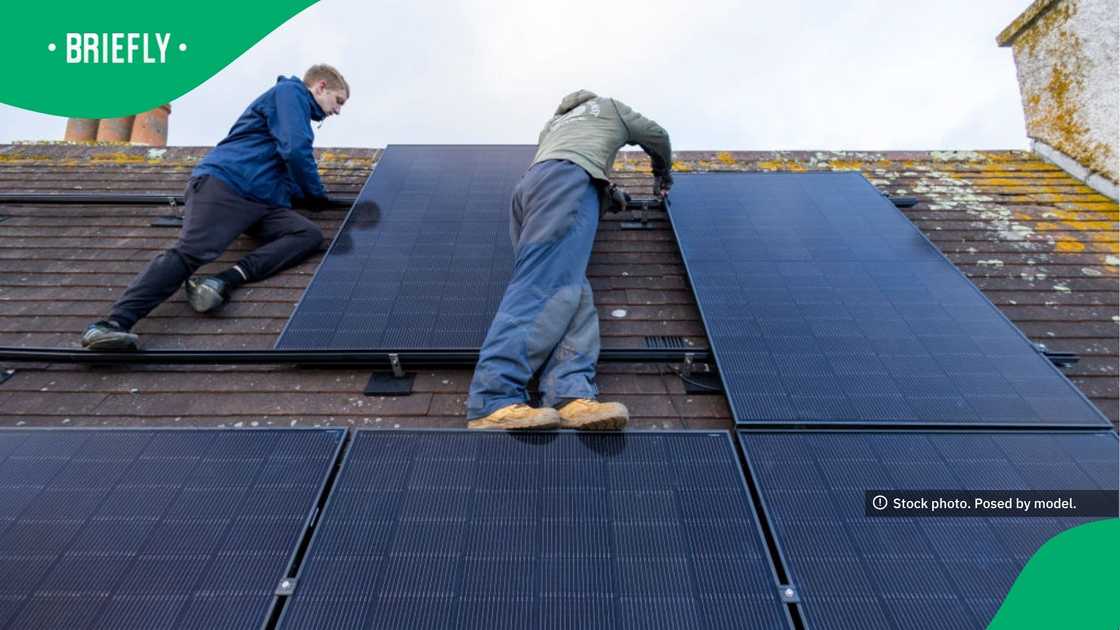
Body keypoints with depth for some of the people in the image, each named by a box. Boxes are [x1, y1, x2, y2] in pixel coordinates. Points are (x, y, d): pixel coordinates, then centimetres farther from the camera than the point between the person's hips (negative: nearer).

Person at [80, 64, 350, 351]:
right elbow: (295, 151, -9)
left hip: (258, 203, 8)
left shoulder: (298, 111, 34)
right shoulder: (290, 91, 5)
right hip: (223, 182, -8)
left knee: (309, 235, -15)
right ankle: (113, 323, -29)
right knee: (189, 252, -24)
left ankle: (227, 280, -29)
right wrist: (317, 195, 3)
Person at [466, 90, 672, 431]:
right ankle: (493, 402, -41)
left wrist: (607, 189, 53)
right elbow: (657, 136, 39)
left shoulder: (553, 123, 44)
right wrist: (663, 174, 57)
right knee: (546, 286, -25)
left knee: (573, 290, -10)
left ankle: (570, 395, -34)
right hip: (568, 178, -6)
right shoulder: (608, 106, 33)